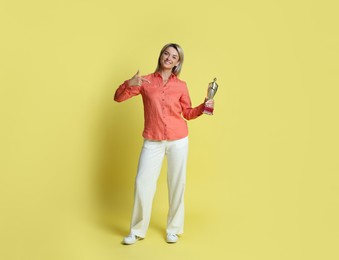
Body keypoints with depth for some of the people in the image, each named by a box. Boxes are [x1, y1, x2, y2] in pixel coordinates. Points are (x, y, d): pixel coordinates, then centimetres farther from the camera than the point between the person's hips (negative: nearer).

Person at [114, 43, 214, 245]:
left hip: (178, 140, 1)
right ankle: (137, 231, 14)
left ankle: (174, 229, 22)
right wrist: (129, 84, -18)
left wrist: (204, 107, -5)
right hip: (153, 142, 0)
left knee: (177, 184, 6)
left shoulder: (181, 85, 4)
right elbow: (118, 98, 1)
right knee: (143, 182, -2)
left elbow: (188, 113, 12)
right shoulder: (146, 81, 2)